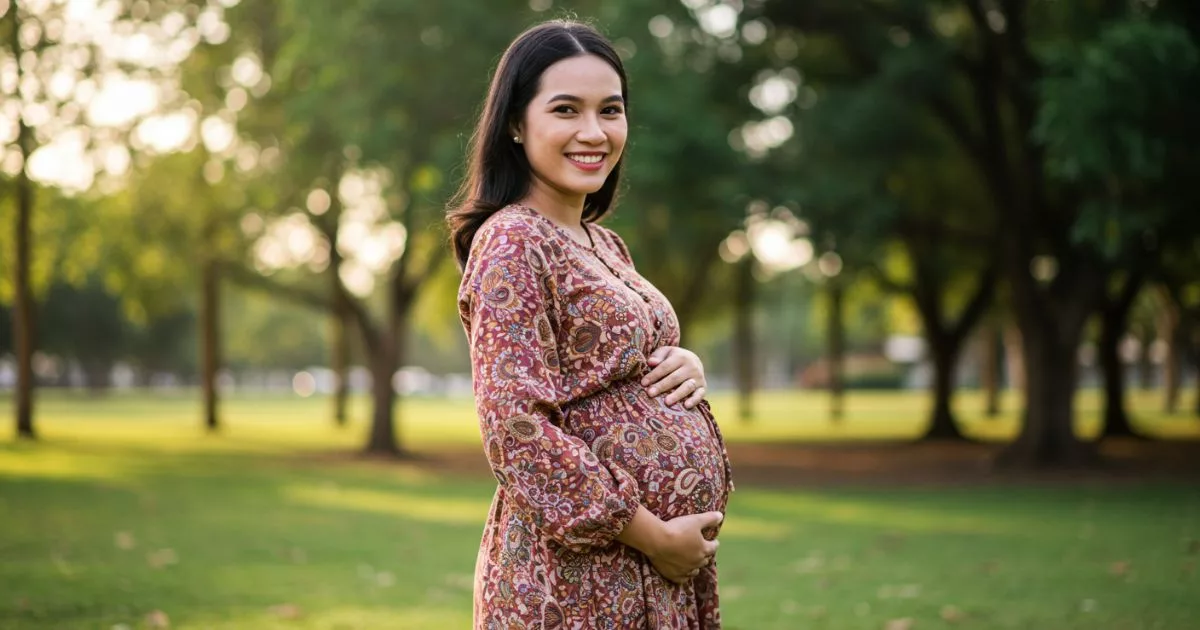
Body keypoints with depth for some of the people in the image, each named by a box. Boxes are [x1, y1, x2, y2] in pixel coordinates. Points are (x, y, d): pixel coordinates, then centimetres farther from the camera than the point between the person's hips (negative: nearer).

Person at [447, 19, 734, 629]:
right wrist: (653, 534, -18)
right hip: (580, 573, -8)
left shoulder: (605, 245, 11)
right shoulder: (512, 242, -13)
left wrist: (687, 365, -1)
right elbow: (515, 428, -20)